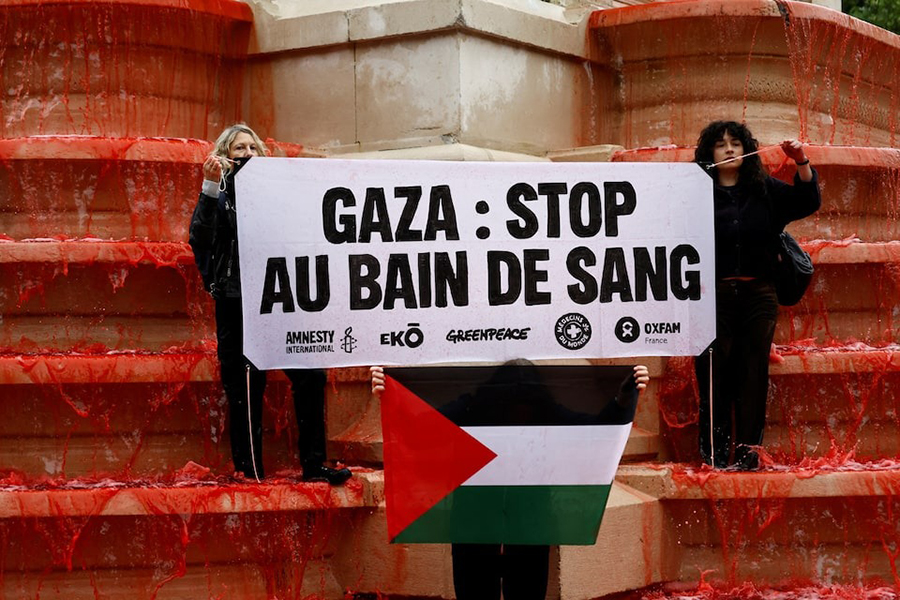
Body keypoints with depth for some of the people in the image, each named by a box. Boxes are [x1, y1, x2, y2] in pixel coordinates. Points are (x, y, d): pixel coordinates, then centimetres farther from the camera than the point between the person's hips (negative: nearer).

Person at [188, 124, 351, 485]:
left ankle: (313, 465, 1)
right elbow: (200, 239, -11)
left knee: (310, 376, -5)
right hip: (237, 302, -3)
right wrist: (211, 188, -16)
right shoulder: (220, 194, 6)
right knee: (245, 387, -1)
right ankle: (248, 467, 9)